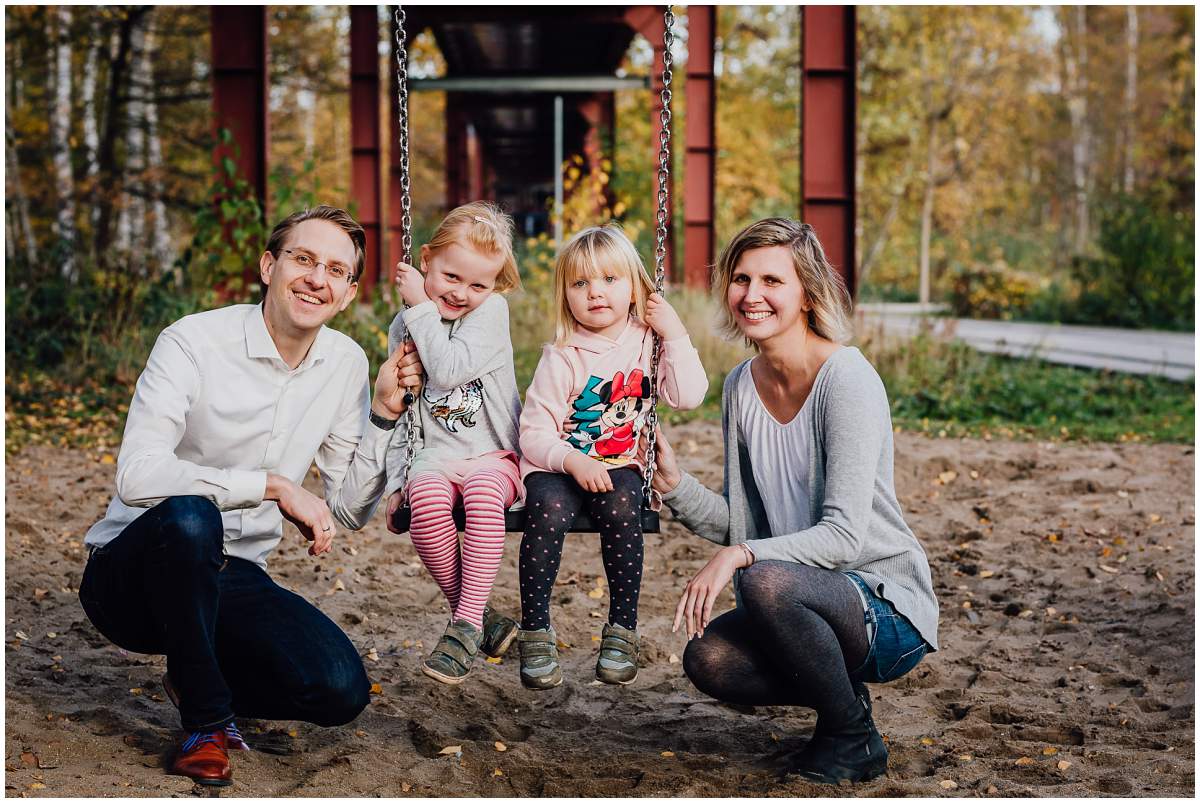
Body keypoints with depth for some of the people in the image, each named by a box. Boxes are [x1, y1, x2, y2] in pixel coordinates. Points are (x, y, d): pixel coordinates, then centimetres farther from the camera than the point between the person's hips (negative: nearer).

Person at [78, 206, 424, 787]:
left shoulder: (346, 363, 2)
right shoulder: (195, 342, -16)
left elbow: (350, 511, 4)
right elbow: (137, 476, -29)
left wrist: (384, 413, -9)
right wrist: (275, 485, -31)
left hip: (227, 579, 4)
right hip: (130, 575, -4)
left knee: (341, 690, -20)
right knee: (189, 516, -39)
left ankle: (198, 676, 12)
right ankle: (207, 721, -17)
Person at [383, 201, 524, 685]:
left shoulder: (492, 310, -2)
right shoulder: (404, 328, 11)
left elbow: (450, 369, -18)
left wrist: (420, 306, -10)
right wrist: (395, 480, 5)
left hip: (493, 454, -3)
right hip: (435, 456, 3)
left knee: (484, 491, -37)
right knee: (427, 498, -32)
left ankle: (467, 623, -31)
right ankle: (477, 613, -17)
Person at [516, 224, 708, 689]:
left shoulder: (647, 342, 3)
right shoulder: (562, 358, -6)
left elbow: (689, 396, -10)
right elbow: (534, 433, -10)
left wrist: (675, 336, -13)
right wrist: (571, 461, -27)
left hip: (617, 464, 2)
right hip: (556, 464, -1)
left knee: (621, 507, -32)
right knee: (549, 509, -33)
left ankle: (622, 629, -18)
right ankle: (535, 631, -21)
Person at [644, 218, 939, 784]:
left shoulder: (847, 379, -17)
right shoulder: (742, 386, 5)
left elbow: (843, 535, -23)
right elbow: (738, 525, 7)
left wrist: (741, 556, -34)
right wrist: (673, 484, -8)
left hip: (890, 610, -6)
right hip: (805, 600, 6)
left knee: (766, 583, -34)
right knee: (707, 659, -20)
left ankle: (853, 738, -9)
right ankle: (844, 694, 9)